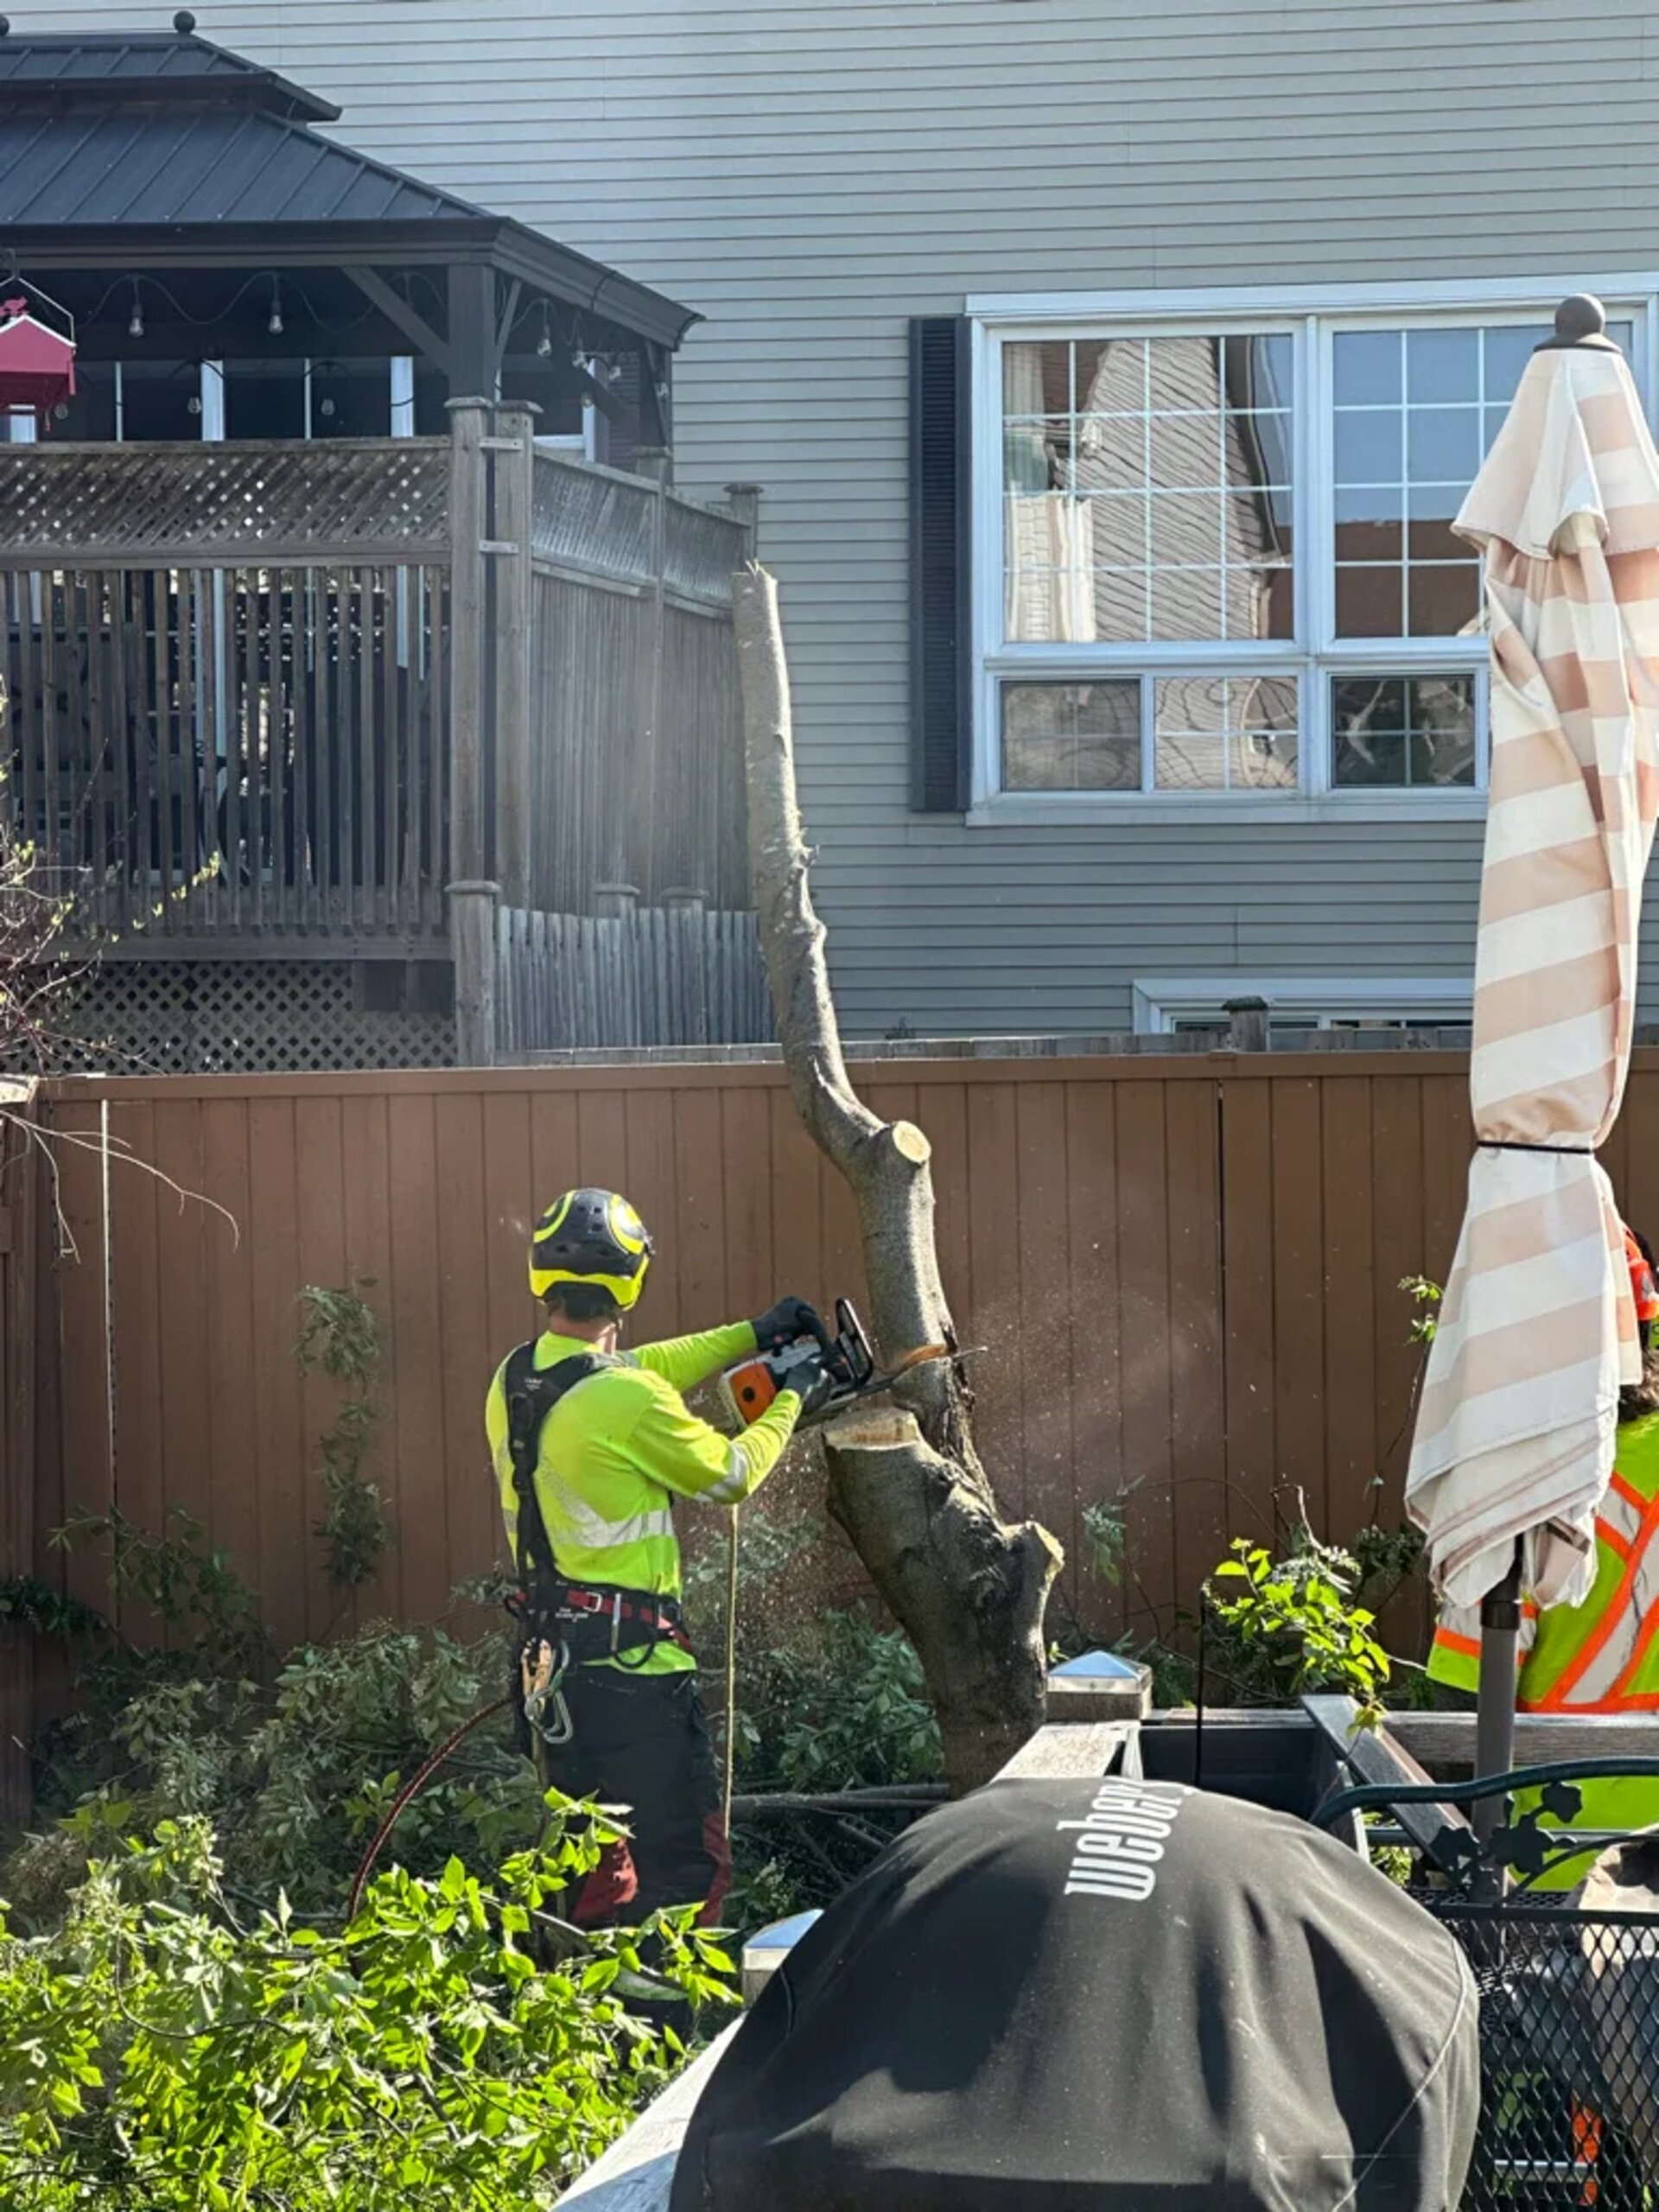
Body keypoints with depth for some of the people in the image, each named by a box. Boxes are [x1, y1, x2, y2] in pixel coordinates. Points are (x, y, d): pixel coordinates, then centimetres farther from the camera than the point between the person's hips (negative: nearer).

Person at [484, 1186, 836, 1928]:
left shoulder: (513, 1382, 3)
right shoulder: (628, 1401, -20)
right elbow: (732, 1475, -3)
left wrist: (749, 1335, 24)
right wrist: (791, 1403, 14)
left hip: (548, 1660, 8)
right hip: (629, 1661, -8)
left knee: (594, 1864, 18)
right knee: (685, 1864, -4)